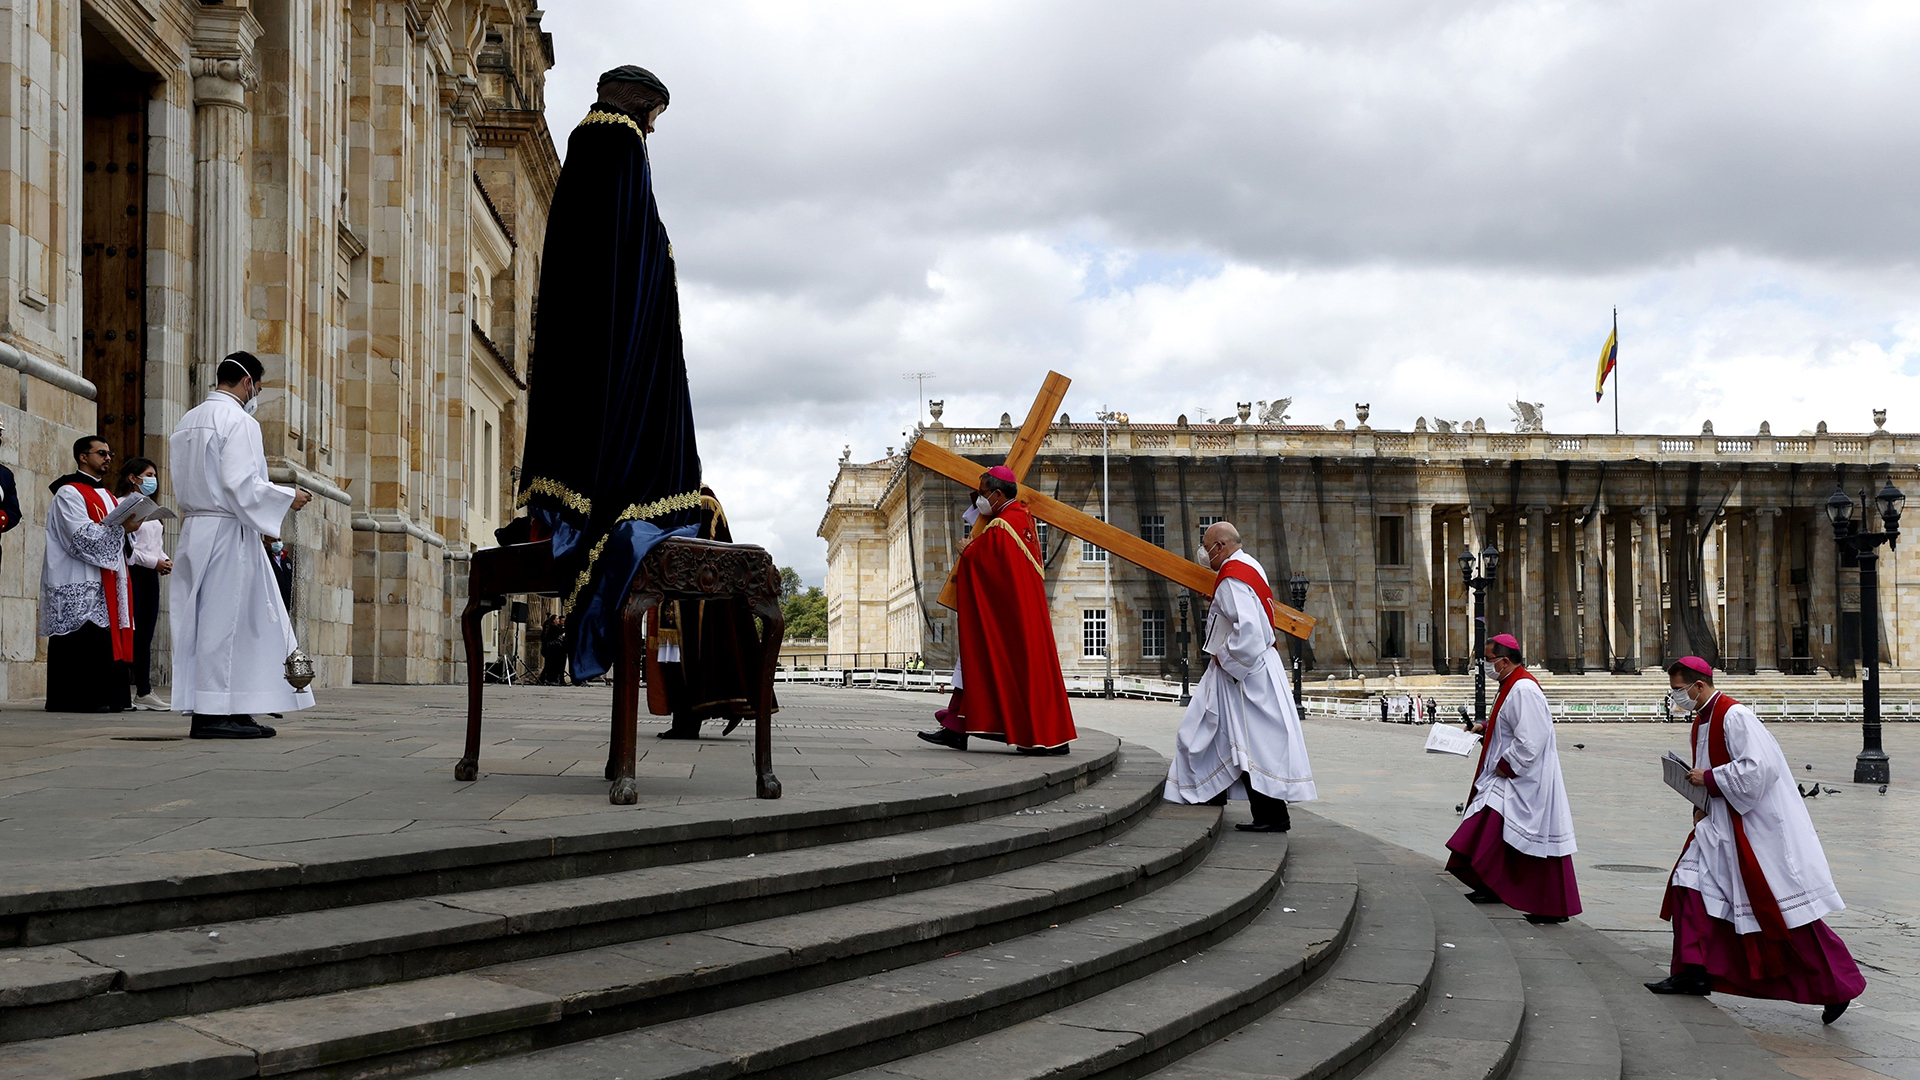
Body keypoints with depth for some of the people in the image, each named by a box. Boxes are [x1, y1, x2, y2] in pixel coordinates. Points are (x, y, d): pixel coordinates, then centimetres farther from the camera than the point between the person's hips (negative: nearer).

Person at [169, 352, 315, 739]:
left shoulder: (189, 421, 17)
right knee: (224, 620, -5)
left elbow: (184, 485, 20)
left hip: (195, 529, 9)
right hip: (228, 532, -9)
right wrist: (287, 497, -7)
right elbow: (240, 484, -20)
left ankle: (232, 711, 11)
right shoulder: (239, 421, -11)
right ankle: (214, 714, -4)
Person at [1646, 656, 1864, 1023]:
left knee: (1788, 907, -6)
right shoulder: (1702, 720, 11)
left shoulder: (1734, 716, -18)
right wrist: (1703, 807, 5)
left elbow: (1757, 768, -27)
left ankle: (1839, 986, 4)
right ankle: (1693, 972, 6)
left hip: (1762, 825, -10)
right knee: (1690, 882, 2)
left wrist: (1708, 779, -19)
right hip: (1724, 824, 10)